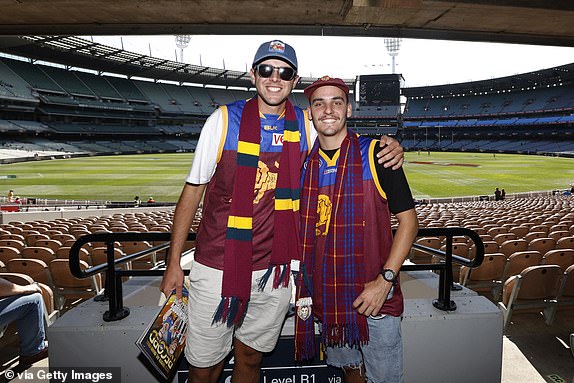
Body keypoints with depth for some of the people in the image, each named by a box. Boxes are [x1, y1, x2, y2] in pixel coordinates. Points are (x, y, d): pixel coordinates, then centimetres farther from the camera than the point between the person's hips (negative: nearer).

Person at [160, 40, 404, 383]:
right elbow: (193, 190, -1)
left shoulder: (306, 126, 1)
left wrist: (390, 148, -7)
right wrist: (174, 263, 0)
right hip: (216, 267, -1)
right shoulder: (224, 120, -6)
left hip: (273, 270, 2)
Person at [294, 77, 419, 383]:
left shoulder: (375, 154, -8)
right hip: (326, 297, 4)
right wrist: (303, 288, 5)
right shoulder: (304, 163, 4)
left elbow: (408, 220, -7)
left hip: (376, 296, -3)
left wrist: (385, 280, -16)